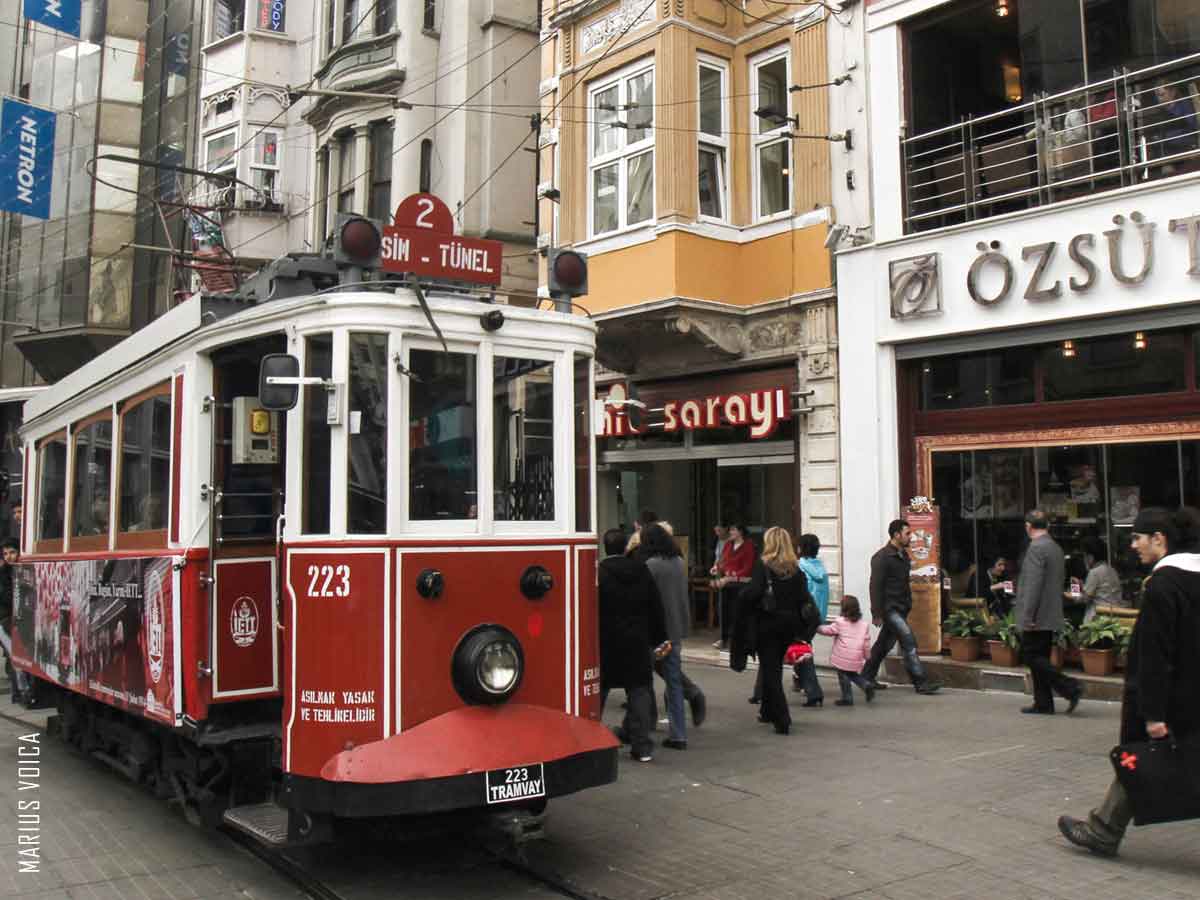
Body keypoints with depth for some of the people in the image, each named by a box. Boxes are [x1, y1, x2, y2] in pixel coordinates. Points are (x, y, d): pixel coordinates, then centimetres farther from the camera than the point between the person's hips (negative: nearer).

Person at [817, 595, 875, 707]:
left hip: (843, 658, -5)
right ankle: (866, 685, 3)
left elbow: (827, 630, 2)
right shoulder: (864, 624, 6)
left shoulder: (840, 622, -7)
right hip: (856, 660, 5)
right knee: (854, 675, 23)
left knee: (844, 677, 7)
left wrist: (816, 627, 17)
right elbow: (867, 643, 7)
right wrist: (867, 656, 16)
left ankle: (847, 698, 8)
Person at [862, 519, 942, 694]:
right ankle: (921, 682, -10)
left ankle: (867, 677, 25)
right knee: (909, 642, -12)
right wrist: (876, 613, -17)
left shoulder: (903, 555, 13)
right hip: (889, 608, -9)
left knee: (885, 643, 14)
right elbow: (875, 586, -15)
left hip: (901, 608, 9)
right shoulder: (882, 557, -14)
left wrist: (908, 604, 14)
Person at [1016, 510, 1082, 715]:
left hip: (1037, 618, -9)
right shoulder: (1056, 548, 14)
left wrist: (1028, 616, -19)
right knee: (1040, 658, 12)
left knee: (1033, 657, -4)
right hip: (1050, 616, 9)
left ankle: (1070, 688, -9)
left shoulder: (1036, 548, -16)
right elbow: (1060, 580, 20)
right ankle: (1043, 704, 14)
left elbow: (1033, 585, -21)